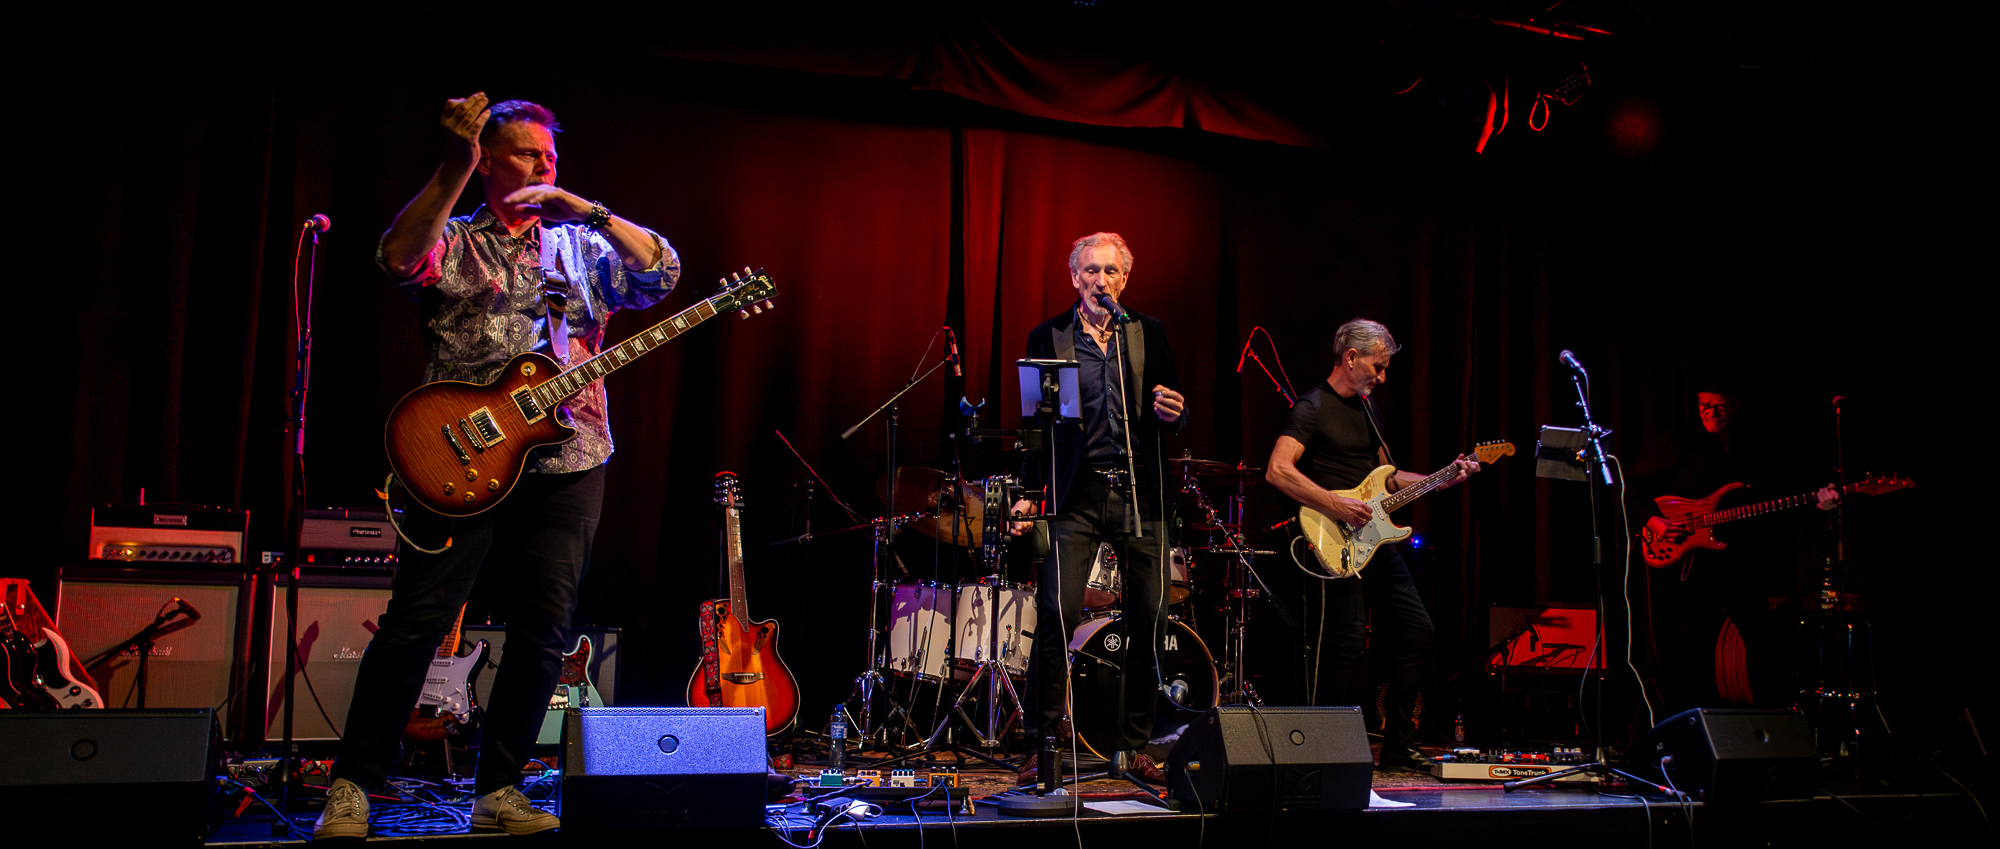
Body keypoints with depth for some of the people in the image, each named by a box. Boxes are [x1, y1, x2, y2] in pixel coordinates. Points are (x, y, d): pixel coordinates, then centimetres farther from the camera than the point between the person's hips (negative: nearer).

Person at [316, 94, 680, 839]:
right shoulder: (451, 243, 9)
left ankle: (497, 791, 13)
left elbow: (661, 275, 1)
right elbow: (398, 258, -13)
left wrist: (589, 212, -9)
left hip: (568, 463, 3)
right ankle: (353, 785, 6)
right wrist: (455, 169, -22)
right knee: (416, 621, -6)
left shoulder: (583, 245, 16)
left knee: (542, 630, 2)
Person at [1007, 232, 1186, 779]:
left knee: (1149, 621, 2)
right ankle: (1043, 743, 1)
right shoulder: (1048, 338, 6)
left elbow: (1172, 415, 13)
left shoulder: (1150, 334, 10)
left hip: (1140, 494, 2)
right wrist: (1027, 493, -3)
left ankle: (1134, 746, 16)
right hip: (1077, 496, -2)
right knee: (1057, 613, -12)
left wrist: (1173, 413, -11)